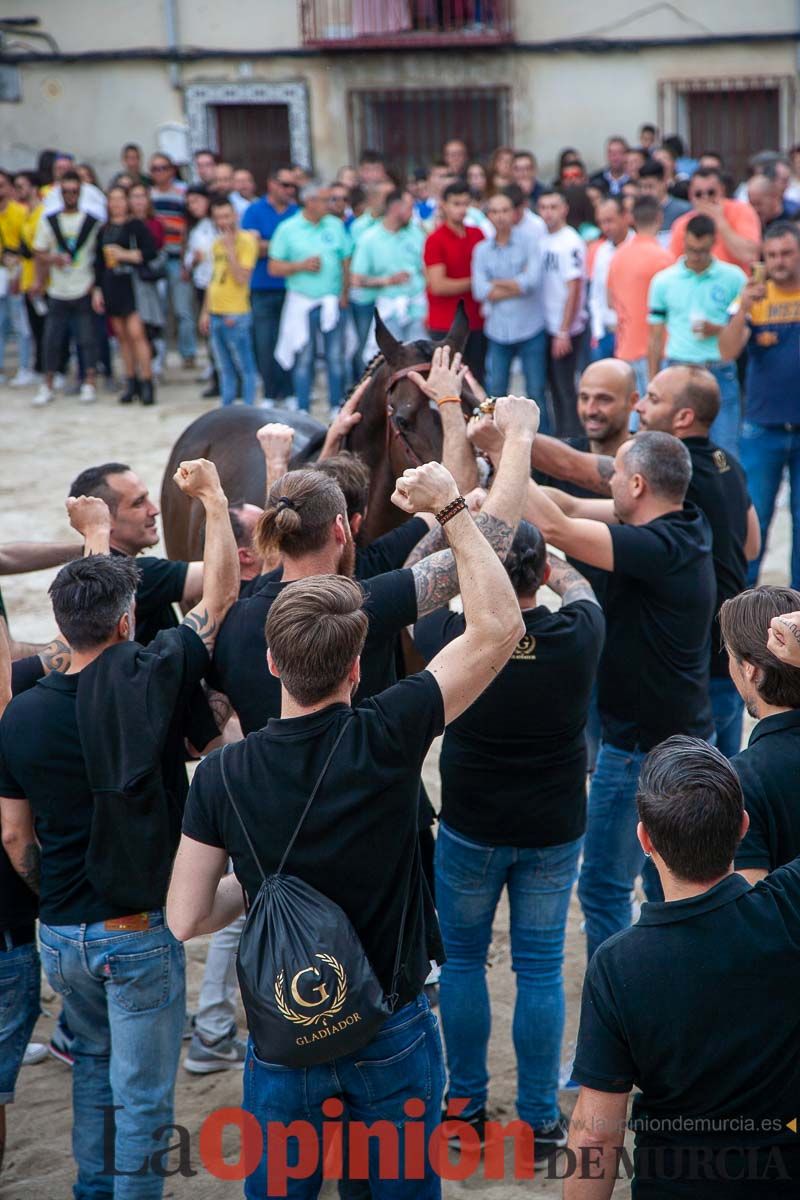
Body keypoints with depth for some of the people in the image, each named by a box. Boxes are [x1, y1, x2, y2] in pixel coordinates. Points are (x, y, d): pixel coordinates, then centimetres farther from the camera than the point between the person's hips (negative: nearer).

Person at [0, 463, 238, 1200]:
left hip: (60, 934, 5)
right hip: (139, 932, -4)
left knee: (94, 1062, 27)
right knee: (142, 1095, 7)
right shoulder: (148, 682, -16)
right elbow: (220, 594, -6)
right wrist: (213, 497, 6)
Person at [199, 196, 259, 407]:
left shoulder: (246, 241, -9)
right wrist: (205, 312, 16)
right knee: (225, 369, 13)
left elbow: (242, 279, -17)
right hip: (215, 315, 8)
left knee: (245, 368, -2)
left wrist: (230, 249, -17)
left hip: (236, 316, -8)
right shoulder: (217, 243, 14)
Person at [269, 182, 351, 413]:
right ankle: (303, 410, 10)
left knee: (335, 357, 3)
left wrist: (344, 294, -3)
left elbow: (346, 263, 7)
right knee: (303, 358, 2)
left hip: (332, 301, 2)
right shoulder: (288, 229, 1)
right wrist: (301, 266, -12)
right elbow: (274, 268, 1)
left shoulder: (335, 226, 6)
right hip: (302, 302, -2)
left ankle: (337, 407, 13)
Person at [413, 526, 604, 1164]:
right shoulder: (576, 637, -16)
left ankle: (466, 1106, 25)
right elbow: (581, 589, 9)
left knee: (463, 962, 16)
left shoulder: (452, 637, -19)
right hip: (554, 831, 1)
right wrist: (555, 565, 25)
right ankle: (540, 1122, 17)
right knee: (541, 970, 10)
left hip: (469, 830, -1)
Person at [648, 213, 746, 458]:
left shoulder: (734, 278, 2)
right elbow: (655, 338, 10)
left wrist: (718, 330, -13)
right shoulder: (663, 281, 6)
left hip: (720, 375, -1)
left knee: (725, 449, -3)